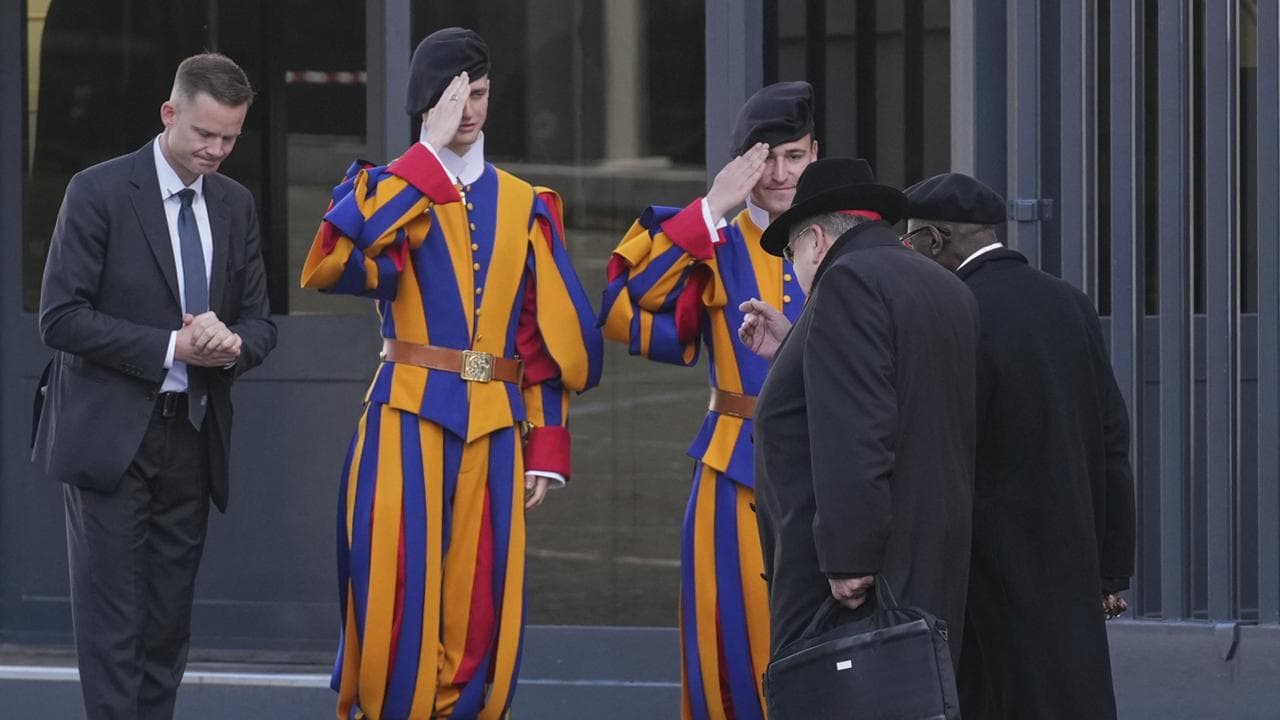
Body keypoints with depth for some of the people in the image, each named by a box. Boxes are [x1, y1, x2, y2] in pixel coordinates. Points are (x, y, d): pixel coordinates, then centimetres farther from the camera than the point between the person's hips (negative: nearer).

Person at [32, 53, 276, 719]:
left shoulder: (234, 205, 10)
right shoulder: (100, 192, -7)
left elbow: (259, 321, 13)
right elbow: (60, 317, -13)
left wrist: (234, 344, -12)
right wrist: (171, 347, -18)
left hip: (192, 438, 6)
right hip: (111, 438, -5)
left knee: (169, 626, 8)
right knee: (112, 626, -6)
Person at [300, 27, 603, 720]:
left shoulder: (525, 206, 12)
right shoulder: (392, 193, 3)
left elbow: (549, 337, 12)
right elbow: (333, 264, -20)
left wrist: (547, 449, 5)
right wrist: (430, 154, -17)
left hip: (494, 427, 3)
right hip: (408, 421, -3)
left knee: (480, 617, 2)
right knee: (398, 609, -7)